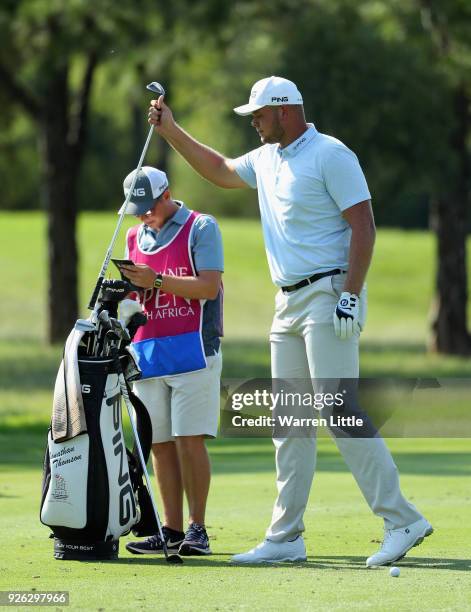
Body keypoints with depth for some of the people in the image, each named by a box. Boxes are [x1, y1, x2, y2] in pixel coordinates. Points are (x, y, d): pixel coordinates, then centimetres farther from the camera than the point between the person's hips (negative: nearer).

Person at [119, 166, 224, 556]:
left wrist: (157, 281, -18)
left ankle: (197, 529, -9)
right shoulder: (135, 237, 19)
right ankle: (171, 531, 4)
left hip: (192, 348, -6)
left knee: (189, 440, -11)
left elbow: (209, 287, -11)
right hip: (147, 349, 6)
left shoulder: (201, 228, 0)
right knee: (160, 443, 1)